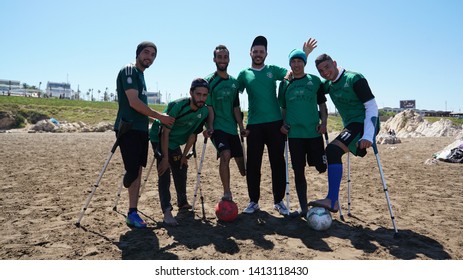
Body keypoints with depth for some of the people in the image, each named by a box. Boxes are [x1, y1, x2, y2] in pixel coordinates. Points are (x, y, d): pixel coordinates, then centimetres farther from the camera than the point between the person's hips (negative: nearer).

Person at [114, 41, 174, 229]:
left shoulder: (140, 74, 20)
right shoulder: (129, 71, -7)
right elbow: (134, 102, -17)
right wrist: (159, 117, -12)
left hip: (141, 129, 9)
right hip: (128, 128, -9)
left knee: (137, 170, 8)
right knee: (133, 170, -10)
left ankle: (132, 213, 13)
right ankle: (132, 213, 5)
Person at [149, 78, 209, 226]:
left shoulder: (204, 112, -13)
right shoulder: (177, 106, -30)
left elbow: (193, 134, -3)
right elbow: (165, 132, -28)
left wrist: (184, 155, -1)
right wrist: (165, 158, -28)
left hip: (175, 143, 6)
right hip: (159, 139, -6)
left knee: (181, 170, 14)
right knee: (164, 172, -16)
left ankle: (182, 202, 34)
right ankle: (167, 211, -19)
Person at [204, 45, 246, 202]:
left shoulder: (234, 82, 12)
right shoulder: (209, 81, -3)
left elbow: (236, 107, 13)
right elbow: (209, 107, -8)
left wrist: (241, 127, 8)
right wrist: (210, 127, -18)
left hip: (232, 128, 5)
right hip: (217, 127, -5)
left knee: (240, 159, 10)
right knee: (225, 155, -25)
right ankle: (227, 193, -14)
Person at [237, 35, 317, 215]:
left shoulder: (273, 70, 10)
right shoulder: (244, 74, 9)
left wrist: (305, 54, -10)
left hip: (275, 123, 1)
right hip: (254, 125, 0)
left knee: (278, 163, 3)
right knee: (253, 164, 3)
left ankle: (278, 201, 15)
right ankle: (253, 201, 17)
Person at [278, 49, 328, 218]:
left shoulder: (315, 81, 8)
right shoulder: (284, 84, 11)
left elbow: (322, 104, 10)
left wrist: (324, 122, -3)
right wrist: (282, 124, 2)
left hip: (314, 132, -1)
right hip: (294, 133, 2)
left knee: (321, 167, -3)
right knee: (298, 171, 4)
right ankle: (303, 208, 17)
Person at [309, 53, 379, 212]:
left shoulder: (355, 79, -12)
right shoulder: (328, 84, 11)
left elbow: (372, 106, -16)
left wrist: (368, 136, -26)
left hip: (363, 124, -9)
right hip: (351, 126, 9)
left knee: (332, 150, -28)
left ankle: (331, 201, -32)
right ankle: (333, 200, 23)